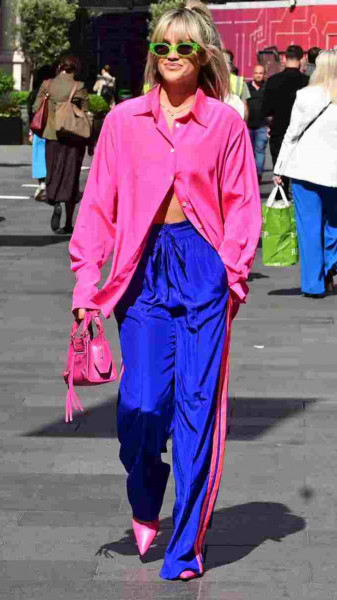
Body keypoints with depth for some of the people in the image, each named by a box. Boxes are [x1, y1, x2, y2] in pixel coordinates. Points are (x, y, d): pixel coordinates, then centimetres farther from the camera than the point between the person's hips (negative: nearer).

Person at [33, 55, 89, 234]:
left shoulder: (47, 85, -2)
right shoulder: (79, 87, -8)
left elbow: (36, 108, 3)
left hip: (52, 136, 1)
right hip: (74, 138, -1)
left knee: (54, 174, 14)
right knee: (70, 177, 5)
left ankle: (56, 203, -15)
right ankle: (68, 224, 7)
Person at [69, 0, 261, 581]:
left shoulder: (225, 123, 4)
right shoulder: (124, 120, 6)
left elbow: (241, 205, 6)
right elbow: (99, 203, 7)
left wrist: (234, 273, -4)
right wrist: (86, 282, 1)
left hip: (203, 269, -1)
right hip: (143, 269, 1)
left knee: (197, 406, -3)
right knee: (141, 407, -5)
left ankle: (185, 549, 8)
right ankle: (145, 510, 27)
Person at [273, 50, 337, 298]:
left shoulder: (306, 96, -6)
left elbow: (292, 134, -2)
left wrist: (279, 168, 5)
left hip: (306, 167, -2)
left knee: (310, 227, 4)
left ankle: (314, 284, 6)